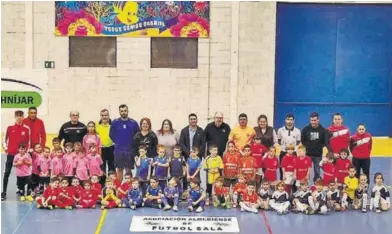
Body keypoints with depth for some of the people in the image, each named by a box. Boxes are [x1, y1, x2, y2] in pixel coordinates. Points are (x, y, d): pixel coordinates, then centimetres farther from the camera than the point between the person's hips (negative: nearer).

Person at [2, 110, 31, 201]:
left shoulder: (26, 129, 1)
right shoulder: (10, 128, 1)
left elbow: (28, 142, 8)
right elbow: (4, 140, 8)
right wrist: (5, 148, -4)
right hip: (11, 154, 0)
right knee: (7, 173, -1)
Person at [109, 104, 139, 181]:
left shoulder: (133, 123, -3)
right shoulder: (115, 122, -2)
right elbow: (111, 134, 9)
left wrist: (132, 143, 3)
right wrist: (117, 142, 7)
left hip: (130, 150, 0)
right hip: (118, 150, 0)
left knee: (128, 169, 4)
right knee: (119, 169, 8)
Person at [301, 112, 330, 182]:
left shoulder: (323, 130, 0)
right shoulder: (305, 129, 0)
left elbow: (326, 143, 3)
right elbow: (301, 141, 5)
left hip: (318, 155, 0)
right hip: (307, 154, 0)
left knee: (317, 173, 8)